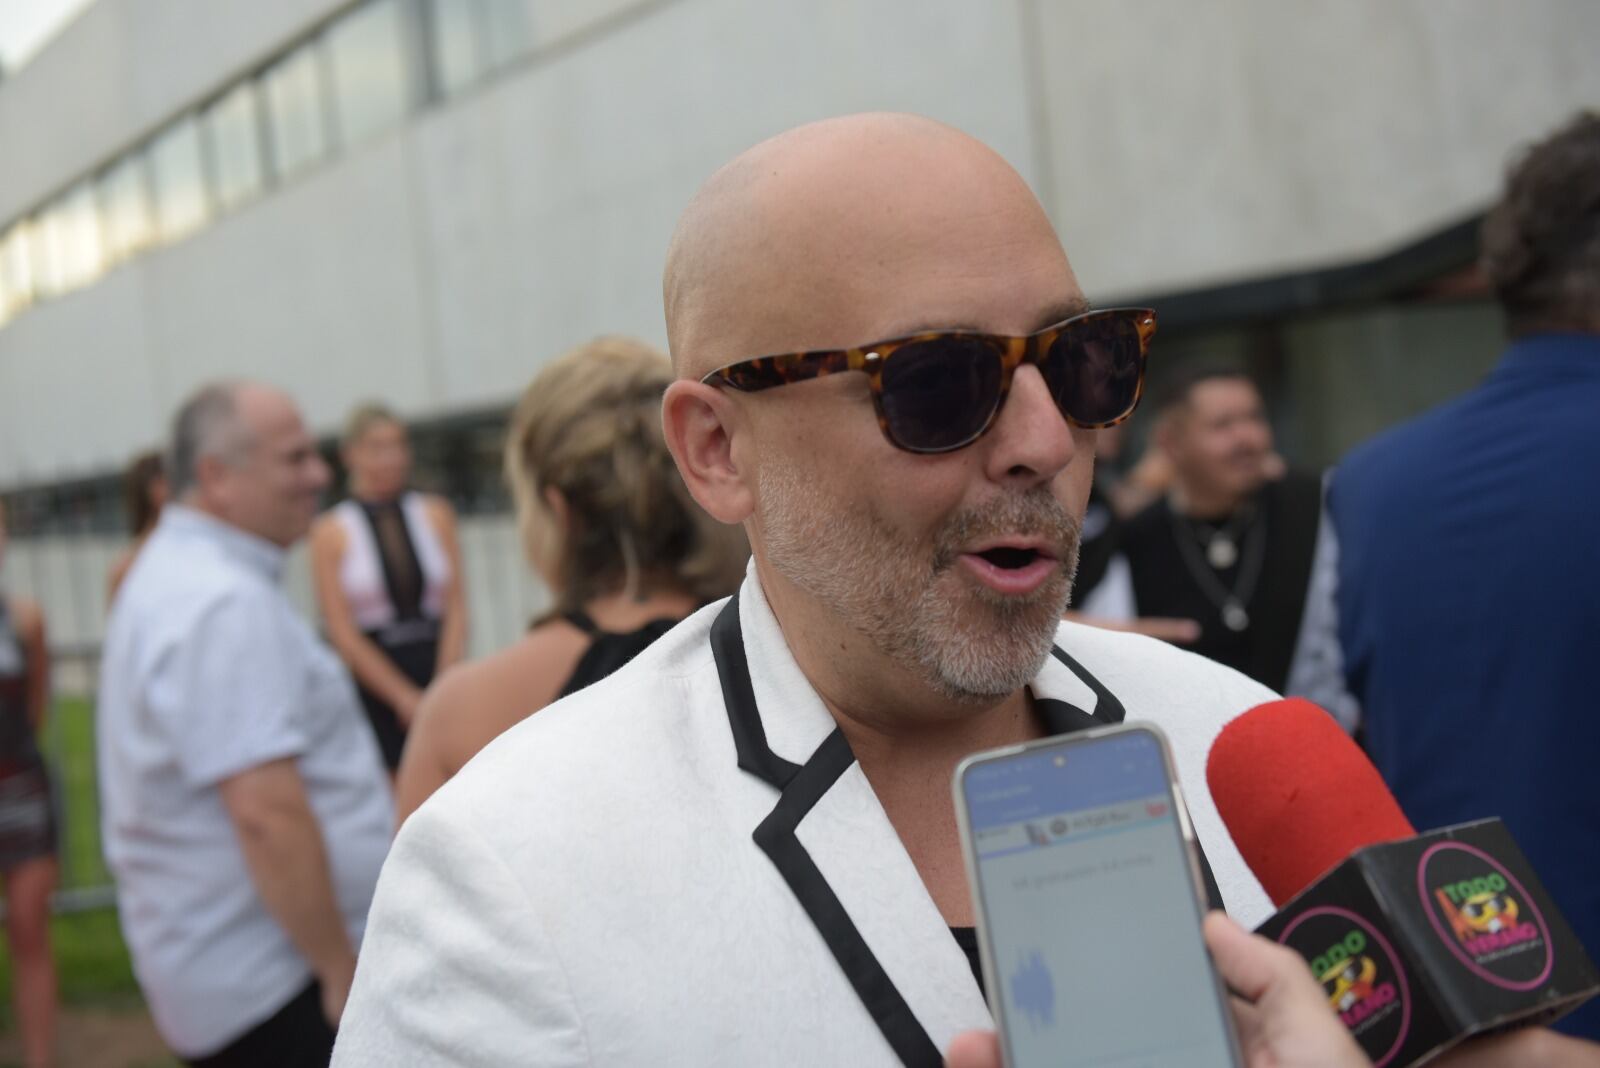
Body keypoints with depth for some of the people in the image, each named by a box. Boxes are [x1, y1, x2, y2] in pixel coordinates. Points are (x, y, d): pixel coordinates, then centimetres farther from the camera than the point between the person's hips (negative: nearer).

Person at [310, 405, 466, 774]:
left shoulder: (436, 514, 8)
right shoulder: (331, 532, 0)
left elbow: (456, 607, 3)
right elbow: (343, 633, -3)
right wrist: (404, 697, -10)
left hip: (439, 663, 2)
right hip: (375, 681, -2)